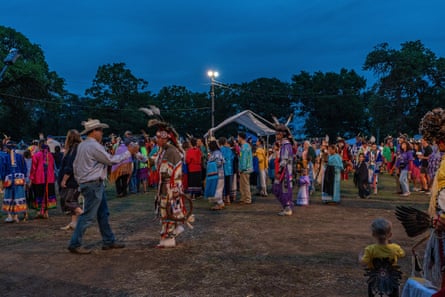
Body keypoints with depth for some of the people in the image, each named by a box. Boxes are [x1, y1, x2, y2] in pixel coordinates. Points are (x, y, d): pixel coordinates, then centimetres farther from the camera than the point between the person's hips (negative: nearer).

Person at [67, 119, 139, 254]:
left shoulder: (82, 145, 12)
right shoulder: (94, 146, -18)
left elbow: (75, 164, 17)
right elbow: (111, 160, -16)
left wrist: (79, 180, 24)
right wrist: (129, 152, -9)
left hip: (86, 182, 10)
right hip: (93, 185, -10)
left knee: (103, 213, 14)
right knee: (88, 215, -5)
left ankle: (109, 241, 21)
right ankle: (75, 244, 2)